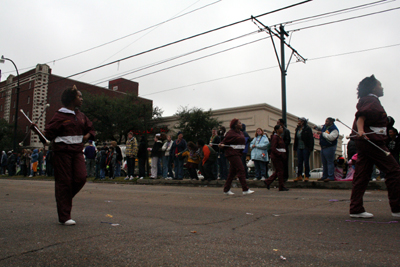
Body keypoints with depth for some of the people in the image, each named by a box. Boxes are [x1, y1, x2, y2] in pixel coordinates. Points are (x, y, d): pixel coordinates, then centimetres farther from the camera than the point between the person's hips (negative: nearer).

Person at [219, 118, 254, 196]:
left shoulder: (241, 132, 17)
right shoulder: (230, 133, -9)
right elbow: (225, 141, -6)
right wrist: (221, 144, -25)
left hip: (239, 153, 9)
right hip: (232, 153, -9)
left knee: (233, 172, 9)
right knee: (241, 170, -14)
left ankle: (226, 190, 16)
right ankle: (245, 189, -12)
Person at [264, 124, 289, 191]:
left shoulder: (281, 137, 17)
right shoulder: (275, 137, -12)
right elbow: (273, 149, -19)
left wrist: (285, 155, 10)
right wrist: (280, 154, -21)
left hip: (281, 157, 9)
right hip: (276, 157, -9)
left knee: (278, 171, 11)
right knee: (280, 171, -4)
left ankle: (268, 182, 21)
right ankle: (281, 187, 3)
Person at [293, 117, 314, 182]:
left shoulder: (307, 129, -8)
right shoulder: (297, 129, 10)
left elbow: (311, 139, -10)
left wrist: (310, 148, -15)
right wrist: (295, 147, 9)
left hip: (305, 148, -6)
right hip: (299, 148, 6)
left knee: (306, 162, 0)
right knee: (299, 163, 6)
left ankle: (307, 176, 9)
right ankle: (299, 176, 12)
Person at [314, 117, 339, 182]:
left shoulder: (334, 129, -12)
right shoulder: (324, 127, 13)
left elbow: (331, 137, -27)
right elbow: (320, 128, 36)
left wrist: (322, 133, -22)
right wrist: (316, 127, 13)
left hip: (329, 148, -9)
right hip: (323, 148, 9)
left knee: (330, 162, -9)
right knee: (324, 163, 13)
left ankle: (331, 177, -7)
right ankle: (324, 176, 21)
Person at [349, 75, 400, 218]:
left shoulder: (366, 101, 23)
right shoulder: (372, 100, -6)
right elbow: (361, 115, -22)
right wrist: (360, 130, -36)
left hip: (363, 141, 10)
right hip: (371, 140, -10)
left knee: (362, 174, 5)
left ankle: (356, 209, 4)